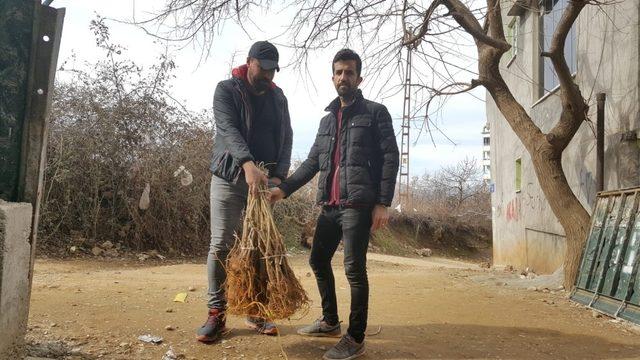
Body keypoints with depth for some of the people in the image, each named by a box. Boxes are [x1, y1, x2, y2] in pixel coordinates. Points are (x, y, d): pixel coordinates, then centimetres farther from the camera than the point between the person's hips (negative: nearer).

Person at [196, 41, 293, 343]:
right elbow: (228, 129, -18)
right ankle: (216, 314, 5)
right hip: (229, 178, -3)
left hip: (264, 181, 4)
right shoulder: (227, 89, -2)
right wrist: (248, 163, -34)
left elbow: (286, 138, 6)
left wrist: (279, 175, -11)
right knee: (221, 245, -4)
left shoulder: (278, 97, 11)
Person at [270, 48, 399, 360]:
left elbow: (390, 157, -5)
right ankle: (330, 321, 30)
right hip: (330, 206, 7)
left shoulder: (375, 112, 2)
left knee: (354, 269, -7)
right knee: (318, 260, 13)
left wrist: (383, 203, -14)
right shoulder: (327, 120, 21)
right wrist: (285, 188, 5)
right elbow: (313, 161, 18)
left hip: (358, 205, -7)